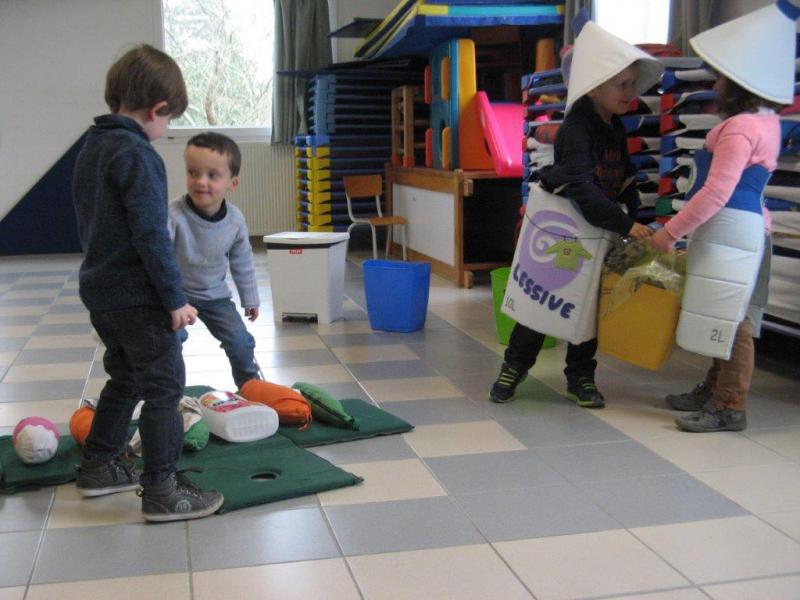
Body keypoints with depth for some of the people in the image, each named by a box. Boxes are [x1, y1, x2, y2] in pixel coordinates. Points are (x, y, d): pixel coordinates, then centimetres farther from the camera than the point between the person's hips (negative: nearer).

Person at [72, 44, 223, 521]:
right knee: (164, 387, -1)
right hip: (139, 298, -10)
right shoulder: (138, 155, -18)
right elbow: (151, 235, -22)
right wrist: (176, 299, -19)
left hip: (100, 290, 10)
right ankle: (162, 491, 4)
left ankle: (99, 468, 32)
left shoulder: (91, 148, 11)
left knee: (125, 380, 22)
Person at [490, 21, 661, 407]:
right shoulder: (576, 129, -20)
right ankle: (514, 367, 20)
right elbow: (581, 188, -30)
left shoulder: (616, 129, 6)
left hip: (600, 233, 7)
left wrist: (635, 214, -3)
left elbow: (624, 180, 13)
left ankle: (580, 378, 22)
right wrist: (625, 225, -32)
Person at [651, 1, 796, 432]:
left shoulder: (739, 128, -18)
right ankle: (714, 391, 27)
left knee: (731, 320, -4)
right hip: (746, 226, 10)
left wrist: (671, 231, -14)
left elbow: (717, 192, -22)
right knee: (728, 318, 16)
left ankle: (730, 409, 3)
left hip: (730, 230, -10)